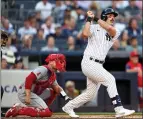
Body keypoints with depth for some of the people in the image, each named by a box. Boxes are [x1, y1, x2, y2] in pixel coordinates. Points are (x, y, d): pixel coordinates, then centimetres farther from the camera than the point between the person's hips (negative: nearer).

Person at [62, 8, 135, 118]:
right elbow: (85, 34, -23)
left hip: (98, 65, 7)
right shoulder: (95, 28, -1)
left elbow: (109, 28, -14)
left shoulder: (115, 33, 10)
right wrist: (89, 19, -14)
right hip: (89, 63, -7)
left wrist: (96, 18, -9)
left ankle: (68, 107, 29)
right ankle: (119, 109, -27)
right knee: (110, 79, -22)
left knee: (90, 94, 12)